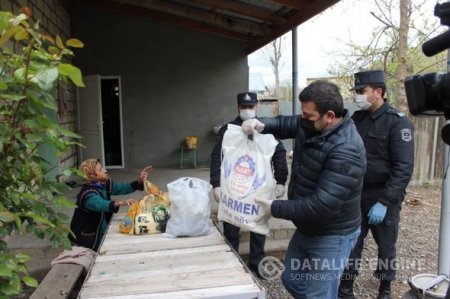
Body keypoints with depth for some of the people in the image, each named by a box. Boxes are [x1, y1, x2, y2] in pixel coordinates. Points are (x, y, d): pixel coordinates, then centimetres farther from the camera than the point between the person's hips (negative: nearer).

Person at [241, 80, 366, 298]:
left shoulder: (346, 151, -32)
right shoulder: (309, 125, -5)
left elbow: (321, 206, -34)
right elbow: (284, 124, 13)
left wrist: (275, 209, -24)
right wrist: (261, 124, -10)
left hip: (331, 237, -9)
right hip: (306, 229, 9)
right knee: (291, 280, 24)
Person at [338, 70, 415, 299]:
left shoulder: (398, 122, -12)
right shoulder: (356, 119, 5)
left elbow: (404, 168, -17)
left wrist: (384, 202, -22)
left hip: (384, 197, -4)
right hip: (356, 194, 4)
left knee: (386, 246, 13)